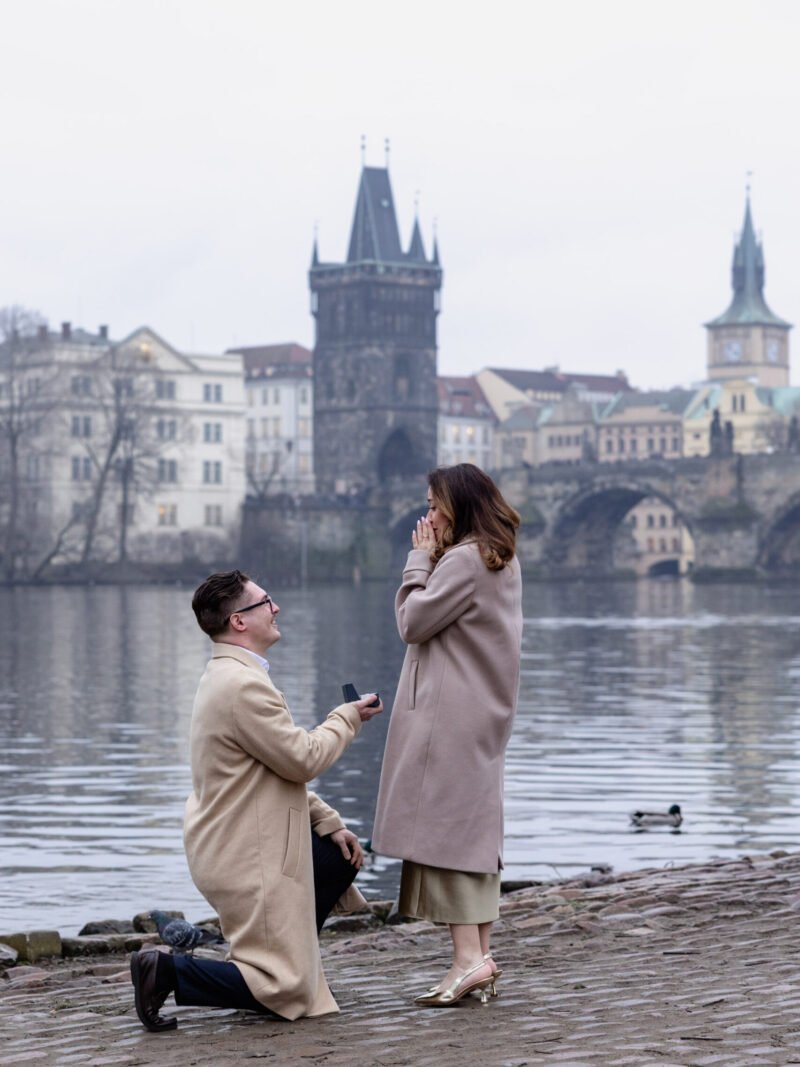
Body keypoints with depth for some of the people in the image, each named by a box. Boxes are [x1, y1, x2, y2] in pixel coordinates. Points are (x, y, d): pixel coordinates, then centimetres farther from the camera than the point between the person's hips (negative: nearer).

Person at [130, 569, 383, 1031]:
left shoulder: (228, 676, 11)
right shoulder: (244, 686, -24)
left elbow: (284, 771, 16)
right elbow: (302, 759, -20)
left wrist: (330, 823, 13)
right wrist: (348, 717, -4)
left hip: (239, 840, 10)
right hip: (247, 859, -10)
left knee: (343, 856, 23)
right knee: (287, 991, -5)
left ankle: (290, 956, 26)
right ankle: (166, 973, -8)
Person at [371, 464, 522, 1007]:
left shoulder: (463, 560, -15)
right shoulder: (503, 560, 16)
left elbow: (414, 621, -10)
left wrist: (421, 559, -4)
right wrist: (432, 559, 11)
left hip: (450, 715, -10)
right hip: (485, 713, 10)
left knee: (446, 825, -10)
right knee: (478, 828, 9)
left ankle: (468, 958, -15)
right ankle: (481, 954, 10)